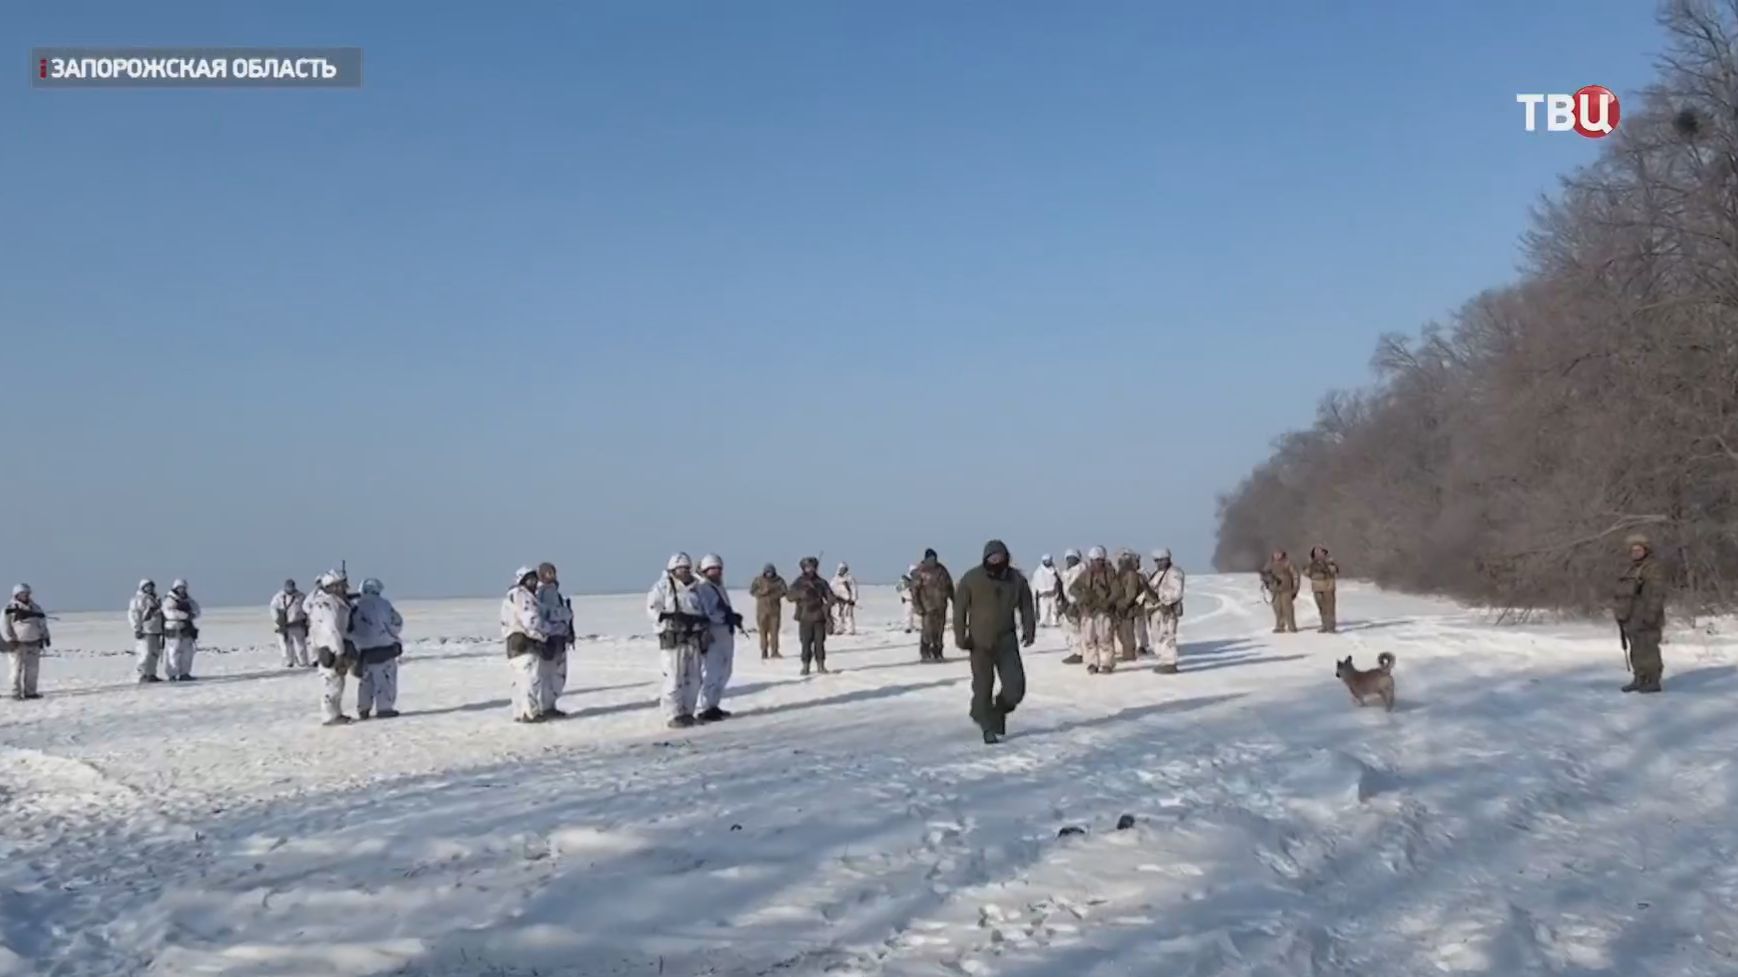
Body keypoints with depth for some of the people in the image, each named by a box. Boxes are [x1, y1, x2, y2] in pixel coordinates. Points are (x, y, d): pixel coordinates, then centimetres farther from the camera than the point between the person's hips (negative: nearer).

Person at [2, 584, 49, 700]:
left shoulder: (34, 607, 14)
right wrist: (10, 640, -13)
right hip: (18, 644, -5)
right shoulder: (10, 609, -3)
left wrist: (46, 636, 14)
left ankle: (30, 692, 11)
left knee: (33, 669, 4)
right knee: (17, 669, -4)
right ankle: (16, 693, 0)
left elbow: (43, 623, 21)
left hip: (34, 644, 5)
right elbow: (4, 626, -5)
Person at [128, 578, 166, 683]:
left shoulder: (155, 600, 20)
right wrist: (137, 630, -17)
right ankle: (143, 676, -12)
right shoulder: (138, 600, -5)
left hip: (155, 632, 8)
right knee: (146, 654, -13)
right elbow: (133, 615, -11)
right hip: (145, 632, -8)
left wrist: (161, 631, 23)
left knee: (154, 654, 9)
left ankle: (151, 675, 15)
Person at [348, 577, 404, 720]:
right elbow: (396, 623, -5)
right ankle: (384, 708, -1)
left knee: (365, 680, 15)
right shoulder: (382, 604, -9)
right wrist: (392, 633, 16)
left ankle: (363, 709, 17)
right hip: (383, 647, -4)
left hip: (363, 650, 5)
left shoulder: (355, 608, 2)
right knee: (385, 678, 1)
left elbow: (350, 629, 3)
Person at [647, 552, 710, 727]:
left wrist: (706, 634, 16)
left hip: (694, 639, 7)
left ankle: (687, 712, 17)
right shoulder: (663, 586, -3)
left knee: (693, 679, 8)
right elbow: (652, 608, -9)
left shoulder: (696, 588, 17)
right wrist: (669, 617, -20)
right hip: (673, 639, -7)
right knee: (674, 678, -8)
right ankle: (673, 716, -4)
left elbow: (703, 613, 24)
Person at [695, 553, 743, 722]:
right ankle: (702, 710, -7)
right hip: (712, 637, -10)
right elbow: (708, 613, -21)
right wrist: (728, 617, -21)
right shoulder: (703, 588, -11)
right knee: (711, 674, -10)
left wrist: (733, 617, 1)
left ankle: (712, 706, 24)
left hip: (725, 635, 10)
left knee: (723, 673, 15)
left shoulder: (720, 588, 20)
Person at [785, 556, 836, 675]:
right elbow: (789, 597, -7)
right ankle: (805, 666, 2)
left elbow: (831, 597, 3)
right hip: (805, 617, -1)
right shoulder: (798, 583, 2)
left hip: (819, 617, 1)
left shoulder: (821, 582, 6)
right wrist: (802, 593, -23)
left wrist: (827, 607, -17)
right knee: (806, 643, -2)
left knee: (819, 642, 2)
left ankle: (820, 666, 7)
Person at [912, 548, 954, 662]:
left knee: (939, 630, 7)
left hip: (941, 606, 5)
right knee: (928, 631, -8)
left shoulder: (941, 569, 9)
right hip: (928, 606, -5)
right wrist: (918, 606, -12)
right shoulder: (920, 571, -6)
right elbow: (914, 589, -7)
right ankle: (925, 653, 4)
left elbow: (949, 586, 18)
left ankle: (937, 653, 16)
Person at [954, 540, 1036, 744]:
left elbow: (1026, 607, 8)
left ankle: (999, 711, 25)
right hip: (980, 643, -2)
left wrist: (1029, 630, -1)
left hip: (1007, 641, 2)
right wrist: (960, 636, -8)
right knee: (983, 687, 1)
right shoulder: (971, 579, -9)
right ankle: (988, 726, 17)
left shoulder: (1017, 579, -2)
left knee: (1015, 687, -4)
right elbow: (959, 609, -5)